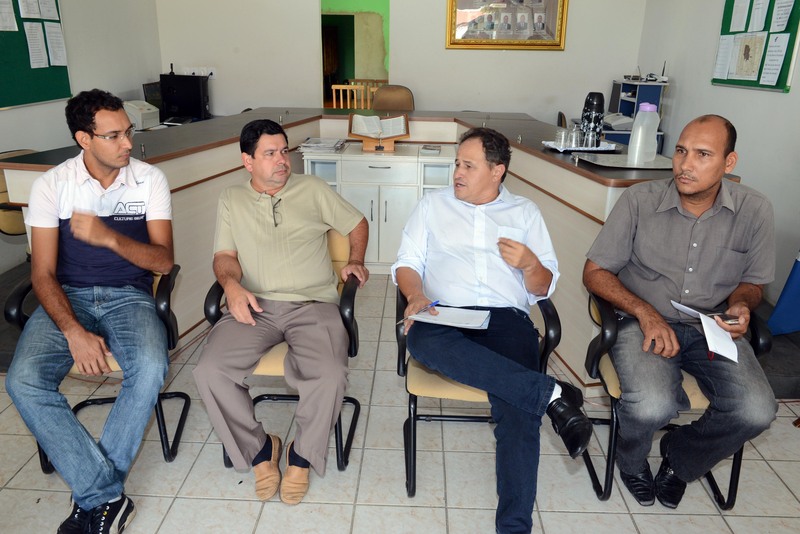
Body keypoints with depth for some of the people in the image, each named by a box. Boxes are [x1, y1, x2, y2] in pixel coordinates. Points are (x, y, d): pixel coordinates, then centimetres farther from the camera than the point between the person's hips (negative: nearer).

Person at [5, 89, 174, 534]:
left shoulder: (151, 180, -2)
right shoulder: (51, 185, -1)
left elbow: (164, 261, -7)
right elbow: (43, 273, -3)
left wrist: (109, 237, -25)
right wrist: (74, 331, -20)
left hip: (129, 295, -1)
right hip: (67, 296, 1)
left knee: (151, 369, -32)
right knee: (23, 381, -26)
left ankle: (93, 495, -12)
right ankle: (107, 496, -17)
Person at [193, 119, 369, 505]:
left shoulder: (312, 189, 16)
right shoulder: (231, 200, 18)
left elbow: (357, 223, 24)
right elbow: (224, 255, 10)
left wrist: (356, 261, 7)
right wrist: (231, 284, -11)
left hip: (313, 303, -1)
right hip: (254, 306, 2)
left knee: (330, 376, -29)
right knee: (209, 372, -24)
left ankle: (302, 455, 1)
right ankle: (259, 449, 2)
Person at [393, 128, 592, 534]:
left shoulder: (525, 212, 19)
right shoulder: (433, 204, 21)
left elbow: (544, 289, 16)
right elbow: (407, 262, 12)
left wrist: (529, 264, -8)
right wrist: (416, 295, -11)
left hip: (507, 317, 0)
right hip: (445, 315, 1)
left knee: (518, 409, -29)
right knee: (423, 341, -37)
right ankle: (550, 394, -32)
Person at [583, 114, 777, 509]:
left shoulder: (754, 211, -3)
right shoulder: (639, 200, -9)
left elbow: (752, 283, 13)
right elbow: (595, 272, -4)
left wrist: (740, 306, -12)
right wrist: (645, 311, -18)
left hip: (713, 329, 3)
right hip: (645, 322, -3)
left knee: (757, 412, -22)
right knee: (652, 407, -30)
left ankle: (680, 458, 13)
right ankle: (631, 461, 11)